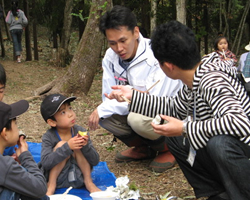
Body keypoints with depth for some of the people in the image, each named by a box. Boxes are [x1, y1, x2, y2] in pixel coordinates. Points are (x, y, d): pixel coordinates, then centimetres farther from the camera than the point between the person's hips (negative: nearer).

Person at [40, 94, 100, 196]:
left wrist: (85, 145, -30)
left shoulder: (80, 131, -9)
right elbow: (45, 163, -29)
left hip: (78, 178, 3)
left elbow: (95, 161, -10)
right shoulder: (49, 137, -15)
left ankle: (89, 182, -8)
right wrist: (67, 147, -37)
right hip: (56, 178, -2)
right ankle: (51, 186, -16)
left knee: (77, 147, -20)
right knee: (61, 144, -24)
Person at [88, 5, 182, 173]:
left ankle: (169, 149, -3)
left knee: (138, 118, -35)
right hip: (138, 110, 6)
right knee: (103, 115, -17)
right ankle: (143, 149, 6)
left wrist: (104, 109, -28)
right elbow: (109, 97, -5)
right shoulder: (111, 57, -7)